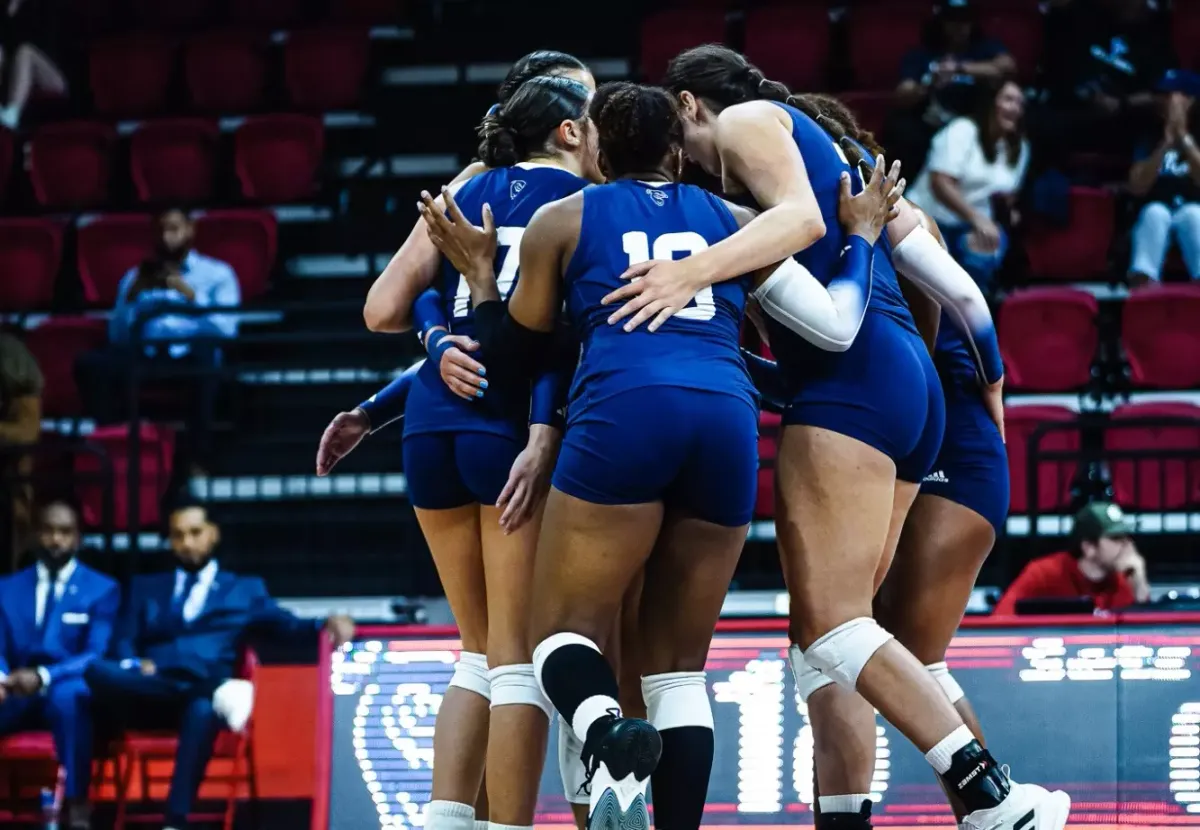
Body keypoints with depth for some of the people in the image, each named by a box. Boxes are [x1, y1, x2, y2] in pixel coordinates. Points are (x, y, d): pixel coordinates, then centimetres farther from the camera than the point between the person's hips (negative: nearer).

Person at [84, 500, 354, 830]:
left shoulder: (245, 590, 25)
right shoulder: (146, 587, 29)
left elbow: (287, 626, 10)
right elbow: (123, 641, 15)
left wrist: (328, 626, -11)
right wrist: (133, 665, -9)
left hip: (201, 696, -1)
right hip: (148, 695, 1)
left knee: (203, 709, -41)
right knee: (97, 671, -33)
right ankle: (218, 695, -36)